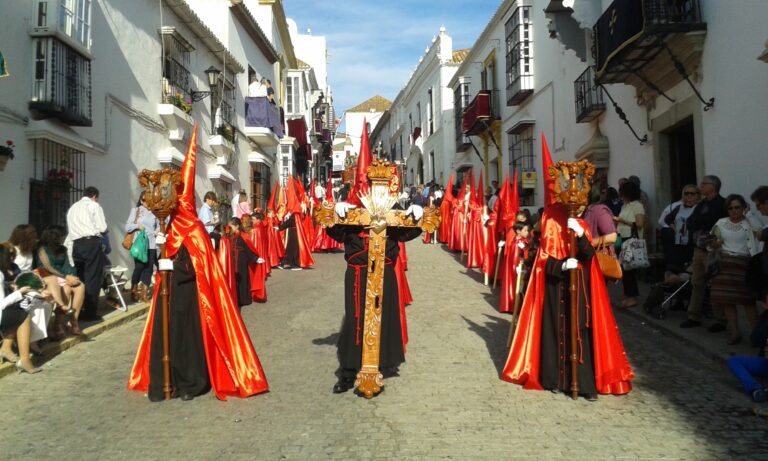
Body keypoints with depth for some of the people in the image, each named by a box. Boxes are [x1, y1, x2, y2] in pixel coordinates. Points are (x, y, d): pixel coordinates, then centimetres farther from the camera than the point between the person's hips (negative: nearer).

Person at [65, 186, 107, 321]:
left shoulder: (72, 208, 23)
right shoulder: (94, 206, 4)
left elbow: (70, 229, 17)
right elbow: (102, 228, -4)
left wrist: (70, 250, 18)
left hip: (76, 244, 6)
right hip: (91, 243, -6)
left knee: (81, 278, 14)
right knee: (93, 278, -3)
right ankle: (90, 312, -4)